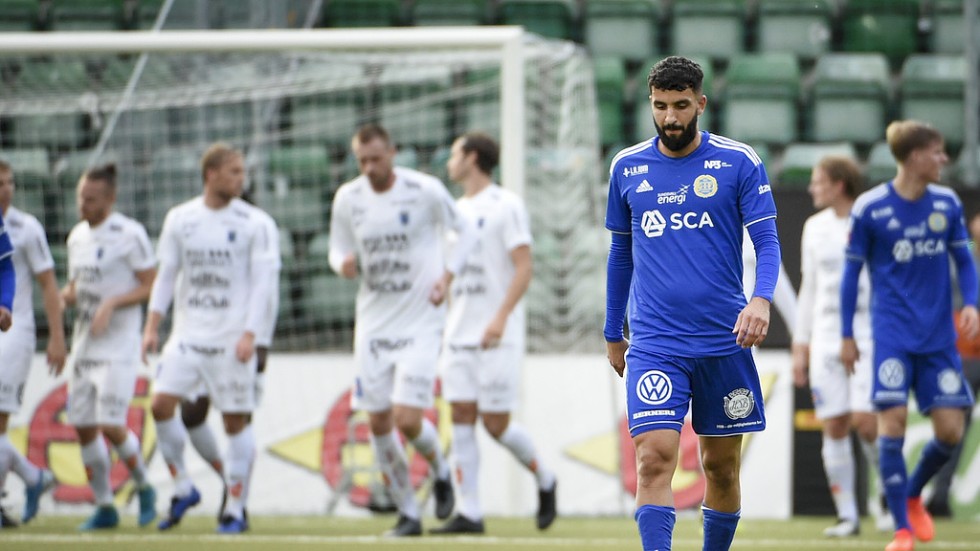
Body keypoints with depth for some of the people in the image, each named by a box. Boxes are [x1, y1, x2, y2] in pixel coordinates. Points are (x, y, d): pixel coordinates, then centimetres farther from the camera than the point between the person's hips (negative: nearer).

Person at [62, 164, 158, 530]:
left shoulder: (130, 235, -10)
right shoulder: (77, 236, 12)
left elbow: (150, 287, -9)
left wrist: (112, 303, -21)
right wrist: (66, 295, -2)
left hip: (119, 345, -7)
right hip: (84, 344, 7)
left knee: (111, 426, -13)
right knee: (83, 427, 4)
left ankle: (144, 488, 10)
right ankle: (104, 507, 15)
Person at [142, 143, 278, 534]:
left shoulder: (252, 223, -3)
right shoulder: (180, 219, 6)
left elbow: (262, 281, -5)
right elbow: (166, 275, 11)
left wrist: (249, 333, -14)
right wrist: (152, 326, 3)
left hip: (231, 338, -3)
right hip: (188, 335, 3)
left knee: (236, 421, -1)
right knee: (161, 404, -10)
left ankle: (234, 509, 8)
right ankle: (183, 489, 7)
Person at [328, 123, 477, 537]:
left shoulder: (426, 191, -9)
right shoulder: (347, 199, 0)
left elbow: (466, 231, 5)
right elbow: (338, 250, 12)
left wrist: (447, 276, -8)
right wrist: (344, 263, -12)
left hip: (420, 321, -4)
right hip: (373, 323, 4)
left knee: (407, 419, -15)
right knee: (379, 424, 2)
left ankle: (440, 471, 18)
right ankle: (408, 514, 15)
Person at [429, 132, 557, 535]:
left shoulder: (506, 206, -6)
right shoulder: (457, 211, 17)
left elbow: (524, 268, -13)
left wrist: (501, 317, -24)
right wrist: (444, 327, 18)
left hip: (497, 337, -7)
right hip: (458, 335, 7)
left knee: (496, 423, -6)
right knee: (461, 419, -2)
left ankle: (544, 482, 18)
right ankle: (468, 513, -2)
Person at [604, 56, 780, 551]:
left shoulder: (739, 163, 1)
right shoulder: (626, 168, 8)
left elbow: (767, 241, -2)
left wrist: (761, 299, -22)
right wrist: (613, 334, 21)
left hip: (723, 342, 0)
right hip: (654, 345, 0)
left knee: (721, 466, 8)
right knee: (654, 457, -16)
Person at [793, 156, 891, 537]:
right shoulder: (815, 228, 11)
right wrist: (800, 347, 13)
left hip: (869, 335, -4)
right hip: (826, 340, 4)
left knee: (865, 420, -15)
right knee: (834, 428, -2)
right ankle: (847, 516, 5)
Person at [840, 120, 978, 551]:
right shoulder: (870, 208, -6)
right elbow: (852, 271, 2)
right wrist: (846, 335, 3)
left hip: (939, 336, 4)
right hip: (892, 334, -4)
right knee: (892, 419, -12)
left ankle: (913, 495, 27)